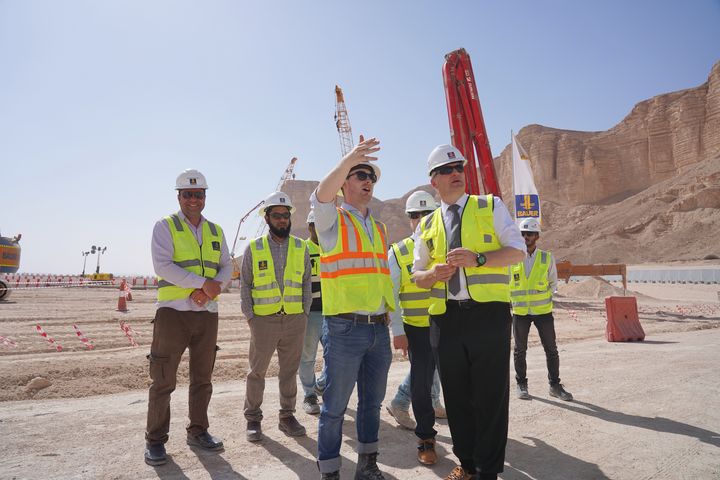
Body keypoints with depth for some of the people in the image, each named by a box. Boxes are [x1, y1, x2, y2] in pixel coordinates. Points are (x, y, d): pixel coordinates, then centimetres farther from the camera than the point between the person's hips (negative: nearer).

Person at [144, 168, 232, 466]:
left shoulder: (215, 231, 13)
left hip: (207, 313, 5)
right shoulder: (165, 226, -1)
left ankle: (198, 431, 28)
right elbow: (163, 266, -14)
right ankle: (155, 440, 16)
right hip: (173, 311, -4)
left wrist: (211, 289, -12)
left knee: (202, 378, 13)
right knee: (163, 380, 2)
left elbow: (226, 267, 8)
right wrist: (203, 283, -20)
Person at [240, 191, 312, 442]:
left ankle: (287, 416, 25)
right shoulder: (253, 248, 2)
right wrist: (249, 316, -3)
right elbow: (245, 285, 4)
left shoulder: (301, 248, 6)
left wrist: (304, 314, 2)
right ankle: (253, 419, 23)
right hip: (263, 320, -1)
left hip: (295, 320, 2)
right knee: (257, 371, 7)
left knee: (289, 371, 11)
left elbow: (306, 284, 9)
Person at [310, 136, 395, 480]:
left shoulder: (380, 228, 16)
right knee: (335, 407, 3)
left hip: (379, 329, 6)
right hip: (345, 328, -6)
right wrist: (348, 160, -39)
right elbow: (321, 196, -24)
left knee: (372, 402, 16)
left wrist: (396, 325, 16)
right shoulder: (332, 219, 0)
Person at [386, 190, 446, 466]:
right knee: (421, 379, 3)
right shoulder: (398, 253, 0)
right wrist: (397, 331, -8)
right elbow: (391, 295, -2)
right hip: (416, 328, -1)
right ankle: (425, 438, 20)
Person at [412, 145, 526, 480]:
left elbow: (517, 249, -2)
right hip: (445, 318, 3)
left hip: (488, 314, -3)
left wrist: (478, 258, -17)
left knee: (490, 395, 2)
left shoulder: (491, 207, 6)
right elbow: (418, 275, 16)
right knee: (456, 396, 12)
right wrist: (434, 273, -8)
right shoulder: (427, 225, 13)